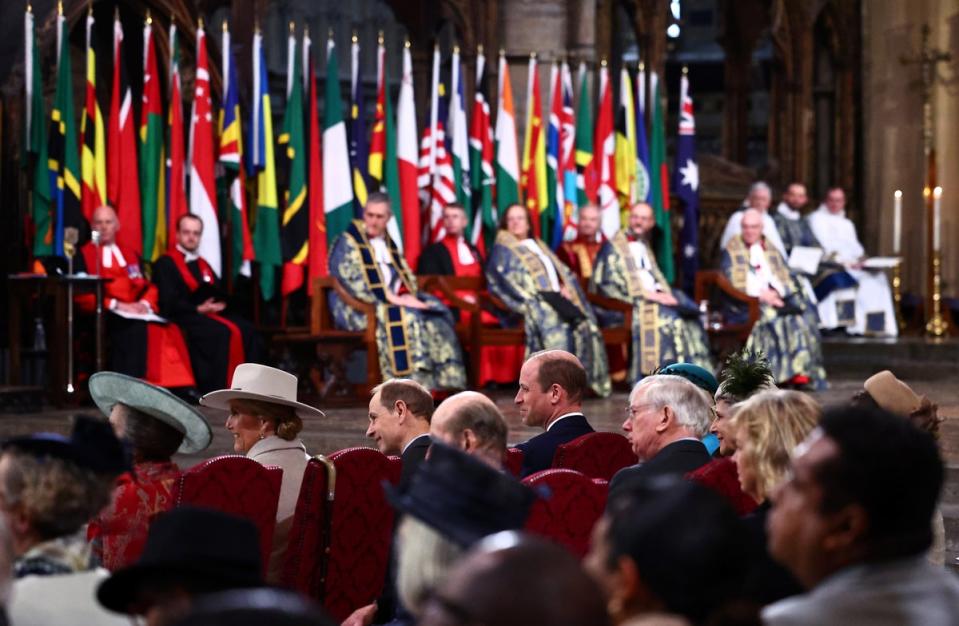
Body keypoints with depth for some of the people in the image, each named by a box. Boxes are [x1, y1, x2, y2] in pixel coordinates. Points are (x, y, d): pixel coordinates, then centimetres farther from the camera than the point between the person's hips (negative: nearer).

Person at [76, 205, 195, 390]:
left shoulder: (130, 256, 28)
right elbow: (83, 294, -1)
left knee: (169, 330, -27)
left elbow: (148, 286, 19)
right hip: (102, 315, -4)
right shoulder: (84, 255, 12)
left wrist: (144, 303, -5)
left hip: (135, 312, 4)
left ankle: (181, 387, -33)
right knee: (135, 328, -38)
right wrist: (115, 304, -14)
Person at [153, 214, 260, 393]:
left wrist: (219, 303, -7)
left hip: (212, 313, 6)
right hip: (184, 318, -6)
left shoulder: (203, 264, 26)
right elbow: (169, 302, -7)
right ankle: (217, 391, -35)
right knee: (223, 332, -34)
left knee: (247, 330, -23)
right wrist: (198, 309, -15)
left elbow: (220, 295, 17)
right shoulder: (165, 264, 5)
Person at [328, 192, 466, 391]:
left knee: (437, 314, -17)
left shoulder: (389, 244, 21)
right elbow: (352, 281, -12)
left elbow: (407, 277, 18)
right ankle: (413, 380, -39)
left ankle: (442, 380, -24)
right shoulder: (348, 243, 0)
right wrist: (390, 298, -18)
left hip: (395, 302, 6)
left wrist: (409, 296, -6)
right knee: (404, 317, -34)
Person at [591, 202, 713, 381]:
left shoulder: (644, 247, 24)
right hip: (631, 302, -7)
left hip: (654, 297, 7)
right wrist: (648, 294, -15)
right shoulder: (614, 247, 0)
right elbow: (608, 284, -10)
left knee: (689, 315, -17)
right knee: (665, 317, -31)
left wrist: (665, 294, -2)